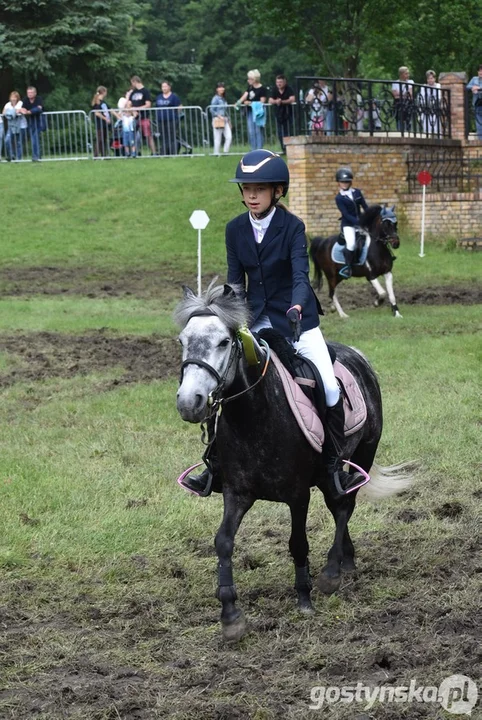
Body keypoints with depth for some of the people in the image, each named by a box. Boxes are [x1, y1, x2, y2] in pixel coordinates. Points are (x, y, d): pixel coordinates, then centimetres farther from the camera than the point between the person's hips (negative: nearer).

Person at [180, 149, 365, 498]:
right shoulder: (236, 229, -1)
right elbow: (235, 280, 3)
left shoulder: (292, 226, -12)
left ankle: (334, 465, 2)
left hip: (296, 316, -3)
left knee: (329, 387, -12)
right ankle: (216, 464, 11)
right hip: (256, 319, 4)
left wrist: (297, 307, -41)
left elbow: (301, 273, -23)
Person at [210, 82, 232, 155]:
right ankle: (217, 153, 2)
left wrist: (228, 119, 17)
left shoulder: (224, 99, 15)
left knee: (229, 137, -6)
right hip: (218, 120, -6)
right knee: (218, 138, -4)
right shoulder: (216, 98, -6)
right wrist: (219, 116, -20)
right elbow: (212, 110, -11)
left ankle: (226, 151, 1)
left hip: (225, 120, 6)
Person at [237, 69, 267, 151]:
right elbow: (245, 95, 9)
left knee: (258, 131, -5)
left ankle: (259, 149, -2)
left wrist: (250, 103, -18)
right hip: (250, 111, 7)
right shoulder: (250, 87, 12)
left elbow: (262, 102, -12)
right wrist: (238, 102, -8)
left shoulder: (262, 89, -9)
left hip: (257, 111, -7)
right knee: (251, 132, 4)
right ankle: (254, 150, 8)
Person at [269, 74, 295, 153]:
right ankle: (284, 149, 10)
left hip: (287, 113, -4)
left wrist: (282, 101, -21)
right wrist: (276, 101, -24)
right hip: (278, 113, 4)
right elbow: (270, 101, -2)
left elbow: (292, 99, -15)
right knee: (280, 133, 4)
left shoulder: (289, 89, -6)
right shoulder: (274, 90, 4)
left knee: (289, 131, -6)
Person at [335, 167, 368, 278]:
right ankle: (347, 267, -12)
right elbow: (346, 214, -14)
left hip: (361, 222, 6)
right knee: (351, 243, -28)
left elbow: (365, 207, 8)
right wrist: (358, 222, -24)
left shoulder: (357, 192, 9)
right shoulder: (339, 198, -6)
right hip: (348, 225, -6)